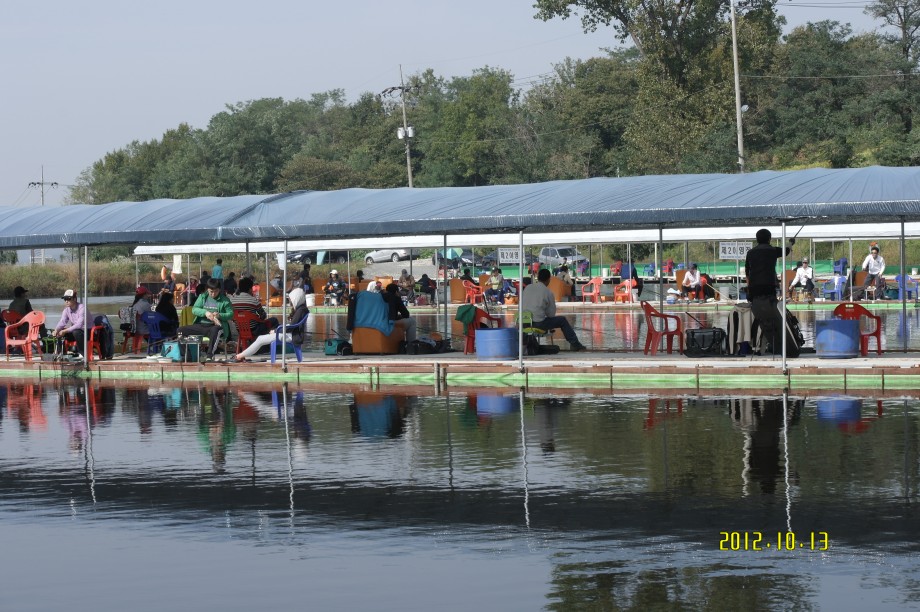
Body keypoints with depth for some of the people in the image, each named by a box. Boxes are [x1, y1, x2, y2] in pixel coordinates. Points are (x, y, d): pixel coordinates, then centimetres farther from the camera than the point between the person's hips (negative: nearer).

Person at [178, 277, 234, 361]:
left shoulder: (225, 300, 5)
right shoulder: (202, 297, 13)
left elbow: (231, 314, 0)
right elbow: (194, 309, 2)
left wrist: (219, 315, -19)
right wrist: (205, 312, -18)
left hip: (215, 326, -4)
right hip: (200, 325, 4)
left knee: (215, 330, -42)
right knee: (181, 330, -13)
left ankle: (210, 356, -47)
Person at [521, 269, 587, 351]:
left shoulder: (527, 288, 7)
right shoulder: (548, 293, -5)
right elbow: (551, 314, 1)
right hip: (538, 323, -6)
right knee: (563, 321, 13)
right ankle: (575, 344, 23)